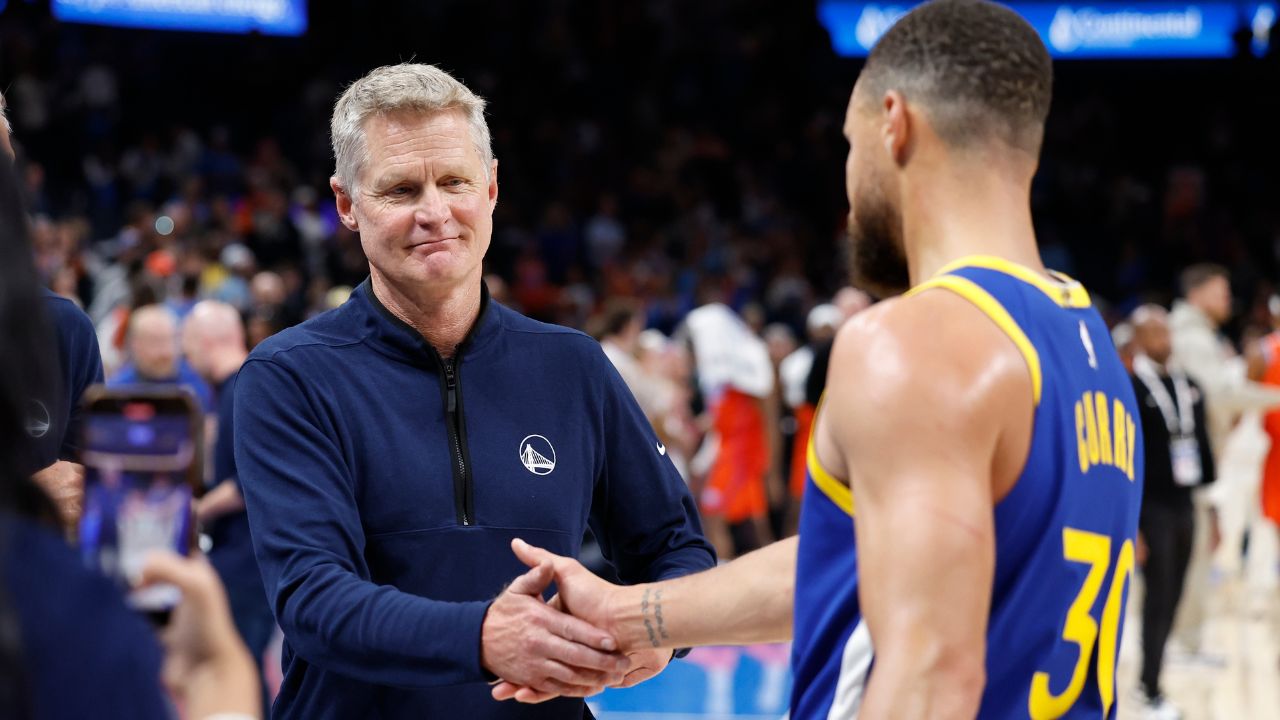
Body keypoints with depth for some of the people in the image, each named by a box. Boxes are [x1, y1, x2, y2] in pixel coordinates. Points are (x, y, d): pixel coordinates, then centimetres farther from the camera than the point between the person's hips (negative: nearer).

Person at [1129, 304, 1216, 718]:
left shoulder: (1189, 386, 11)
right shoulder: (1129, 390, -12)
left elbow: (1203, 446, 15)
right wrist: (1130, 526, -16)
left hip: (1184, 506, 6)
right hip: (1151, 510, -6)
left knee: (1172, 600, 11)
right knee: (1158, 599, -3)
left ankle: (1151, 676, 22)